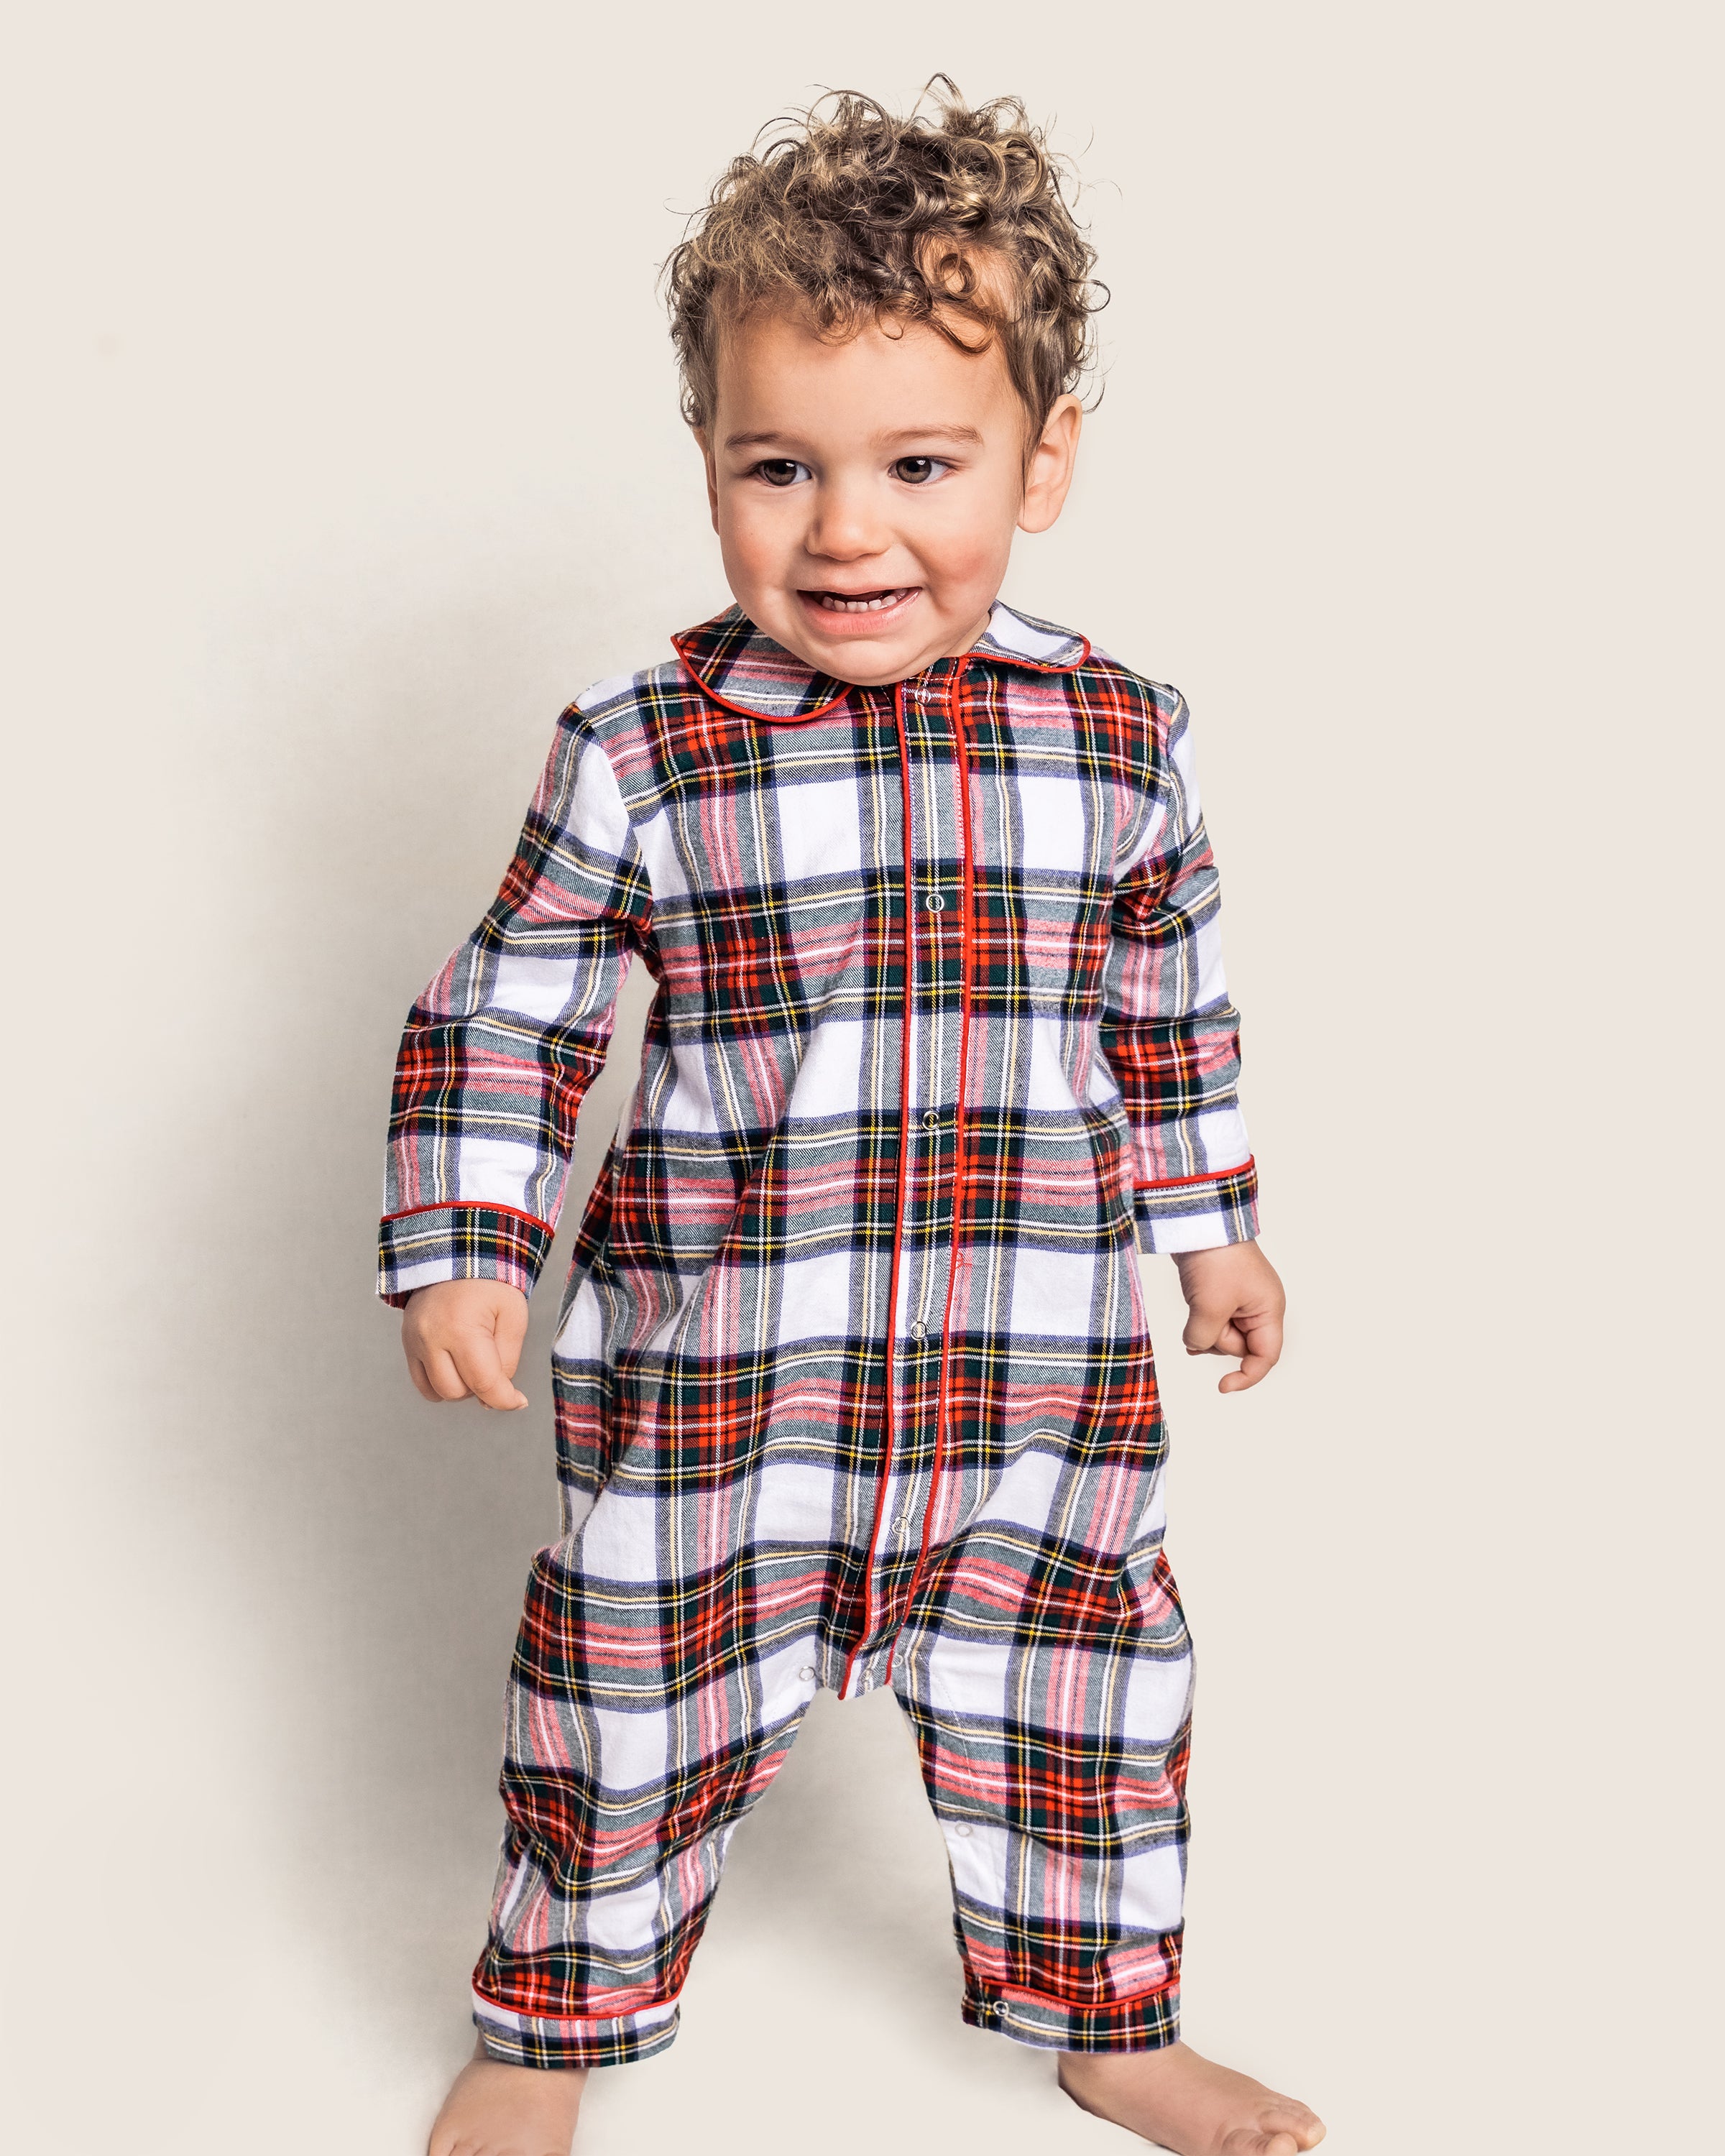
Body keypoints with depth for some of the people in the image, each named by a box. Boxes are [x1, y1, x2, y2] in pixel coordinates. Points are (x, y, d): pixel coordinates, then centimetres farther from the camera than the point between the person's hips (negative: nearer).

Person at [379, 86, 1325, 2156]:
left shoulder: (1120, 742, -2)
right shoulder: (636, 758, -11)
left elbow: (1169, 1011, 12)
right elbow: (501, 1019, -3)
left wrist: (1210, 1227, 16)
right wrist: (459, 1250, -10)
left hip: (1039, 1394, 2)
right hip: (705, 1404, -2)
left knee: (1077, 1713, 17)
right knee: (634, 1725, 14)